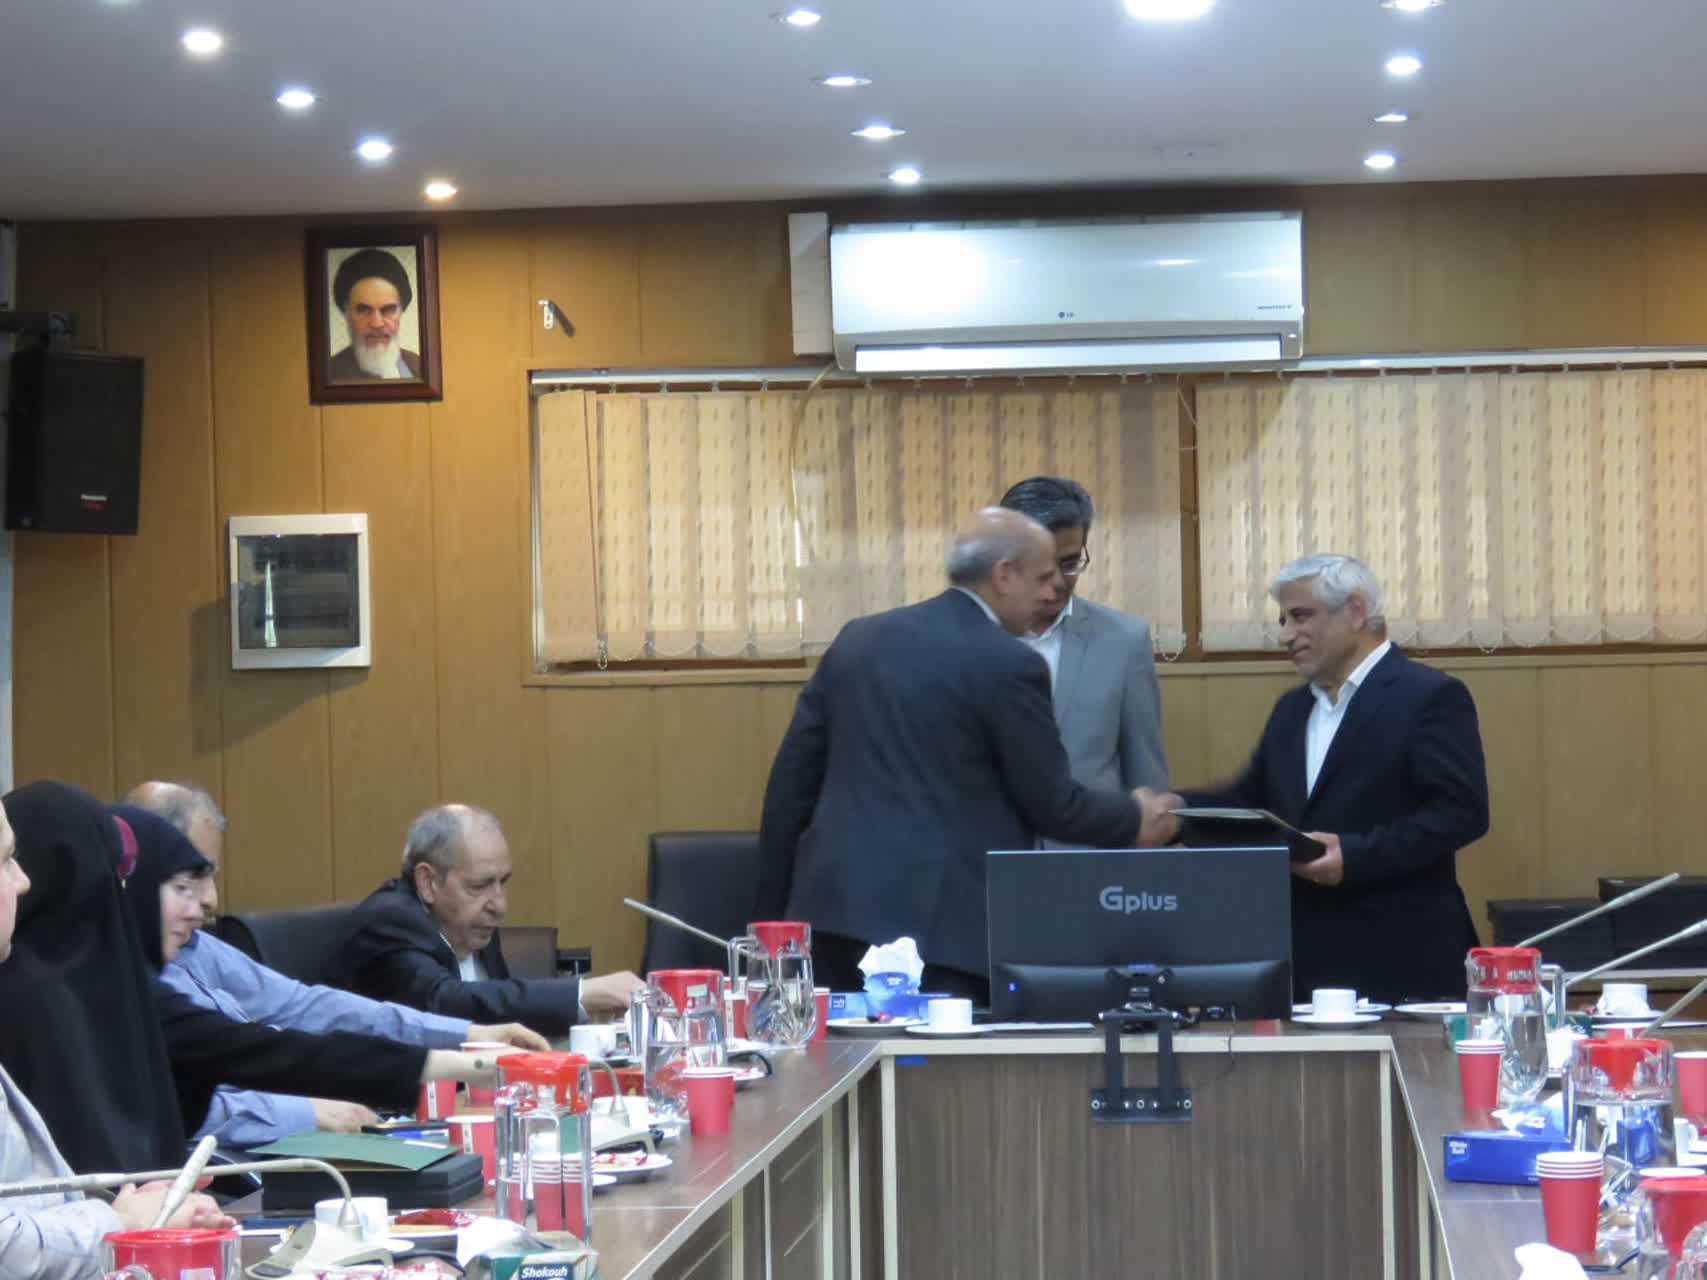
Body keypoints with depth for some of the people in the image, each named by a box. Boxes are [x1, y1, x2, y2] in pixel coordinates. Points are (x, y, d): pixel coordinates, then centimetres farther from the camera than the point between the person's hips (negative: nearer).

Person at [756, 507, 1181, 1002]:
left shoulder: (859, 638, 11)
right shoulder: (1008, 663, -8)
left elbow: (793, 772, 13)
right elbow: (1051, 803, -3)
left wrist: (777, 895, 19)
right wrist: (1132, 819, 16)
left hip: (835, 903, 7)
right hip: (940, 921, -7)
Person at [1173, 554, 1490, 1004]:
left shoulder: (1430, 696, -6)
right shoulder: (1292, 708, 19)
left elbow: (1462, 811, -13)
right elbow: (1252, 800, 18)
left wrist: (1356, 856, -21)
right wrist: (1167, 809, -1)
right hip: (1304, 961, 7)